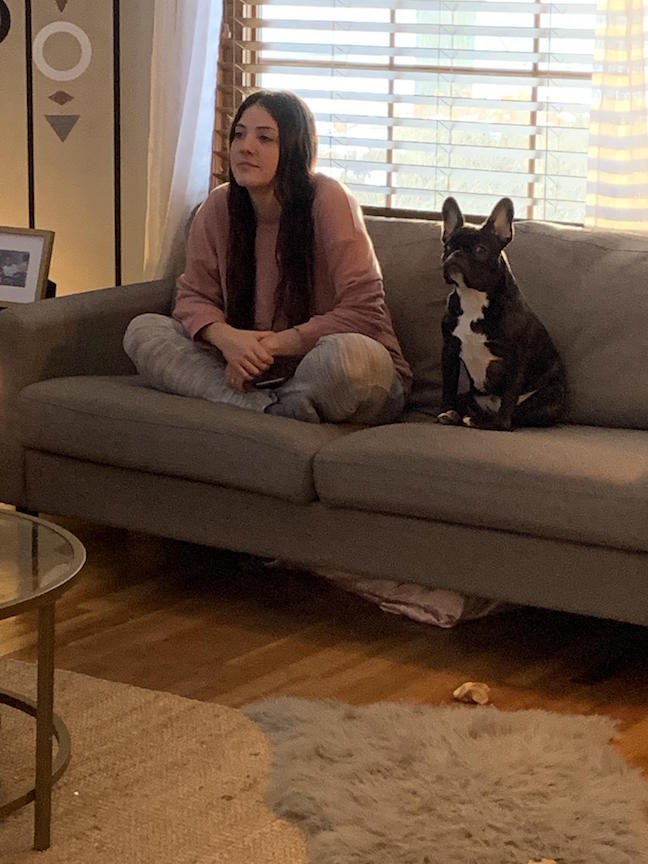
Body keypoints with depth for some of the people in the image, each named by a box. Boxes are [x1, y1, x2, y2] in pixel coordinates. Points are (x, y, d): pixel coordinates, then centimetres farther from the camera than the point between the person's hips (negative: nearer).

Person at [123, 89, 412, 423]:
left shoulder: (328, 200, -15)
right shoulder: (218, 206, 0)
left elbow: (364, 312, -18)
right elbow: (193, 296, 5)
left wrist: (272, 345, -21)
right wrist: (226, 337, -19)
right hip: (262, 373, 5)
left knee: (347, 354, -40)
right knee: (143, 330, -10)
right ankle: (271, 408, -24)